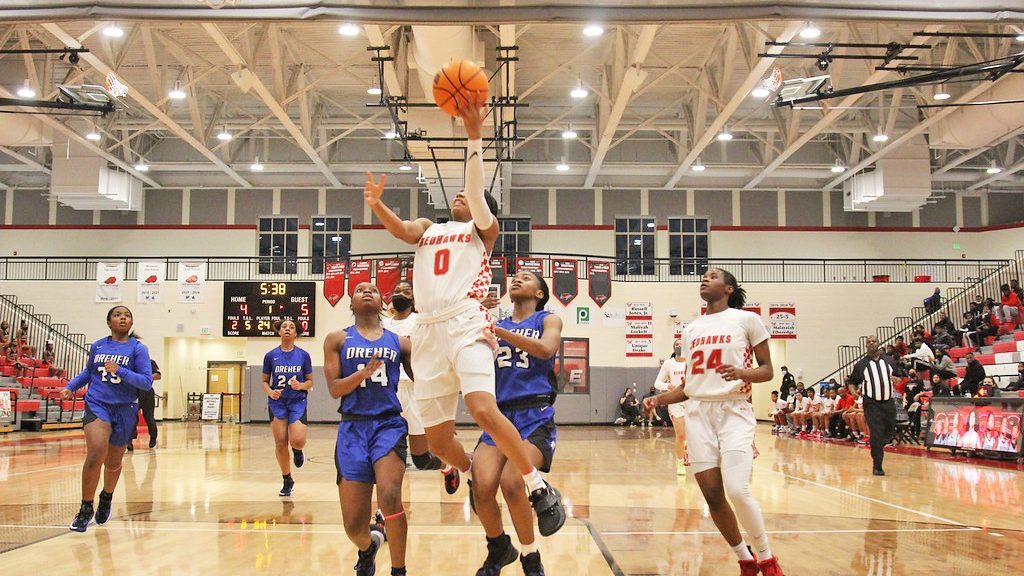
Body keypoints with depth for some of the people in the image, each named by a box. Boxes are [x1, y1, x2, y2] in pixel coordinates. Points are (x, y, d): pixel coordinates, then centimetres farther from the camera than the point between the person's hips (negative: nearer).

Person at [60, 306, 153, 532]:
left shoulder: (137, 348, -4)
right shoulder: (97, 346, 6)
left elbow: (147, 382, -11)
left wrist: (119, 370, -22)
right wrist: (70, 387, 10)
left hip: (124, 409, 0)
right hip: (96, 405, 0)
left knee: (113, 463, 14)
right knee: (95, 456, -21)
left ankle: (106, 498, 44)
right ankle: (86, 508, -5)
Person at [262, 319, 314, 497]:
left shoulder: (303, 355, 1)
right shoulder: (270, 356, 2)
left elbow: (310, 381, 6)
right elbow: (265, 381, 8)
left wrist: (301, 385, -15)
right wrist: (270, 391, -13)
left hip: (297, 402, -1)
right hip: (277, 402, 1)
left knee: (297, 441, -18)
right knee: (280, 443, 0)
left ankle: (297, 450, 21)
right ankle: (287, 480, 17)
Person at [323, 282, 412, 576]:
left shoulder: (400, 342, 12)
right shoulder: (338, 339, 9)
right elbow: (334, 389, -1)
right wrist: (366, 371, -17)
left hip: (389, 424, 0)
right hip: (353, 428, 0)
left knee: (389, 495, -28)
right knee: (354, 525, -1)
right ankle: (368, 547, 37)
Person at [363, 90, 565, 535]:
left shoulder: (483, 228, 14)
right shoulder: (427, 228, 26)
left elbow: (476, 190, -5)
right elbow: (401, 229, 4)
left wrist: (473, 135, -16)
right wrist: (377, 206, -15)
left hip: (465, 324, -5)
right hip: (428, 332, 5)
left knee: (484, 410, -27)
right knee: (438, 440, 5)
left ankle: (541, 490, -16)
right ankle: (471, 475, 38)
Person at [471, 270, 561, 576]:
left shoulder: (548, 320, 9)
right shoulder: (493, 325, 19)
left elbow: (546, 349, -13)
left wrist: (499, 331, -20)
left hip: (535, 417, -3)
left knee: (511, 482, -25)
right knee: (482, 487, -18)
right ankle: (499, 549, 13)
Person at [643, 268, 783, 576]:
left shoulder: (746, 320, 2)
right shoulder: (691, 330, 15)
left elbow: (767, 370, 2)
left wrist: (743, 373, -19)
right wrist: (660, 399, 5)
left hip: (734, 411, -5)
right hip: (698, 413, 5)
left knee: (737, 490, -20)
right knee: (712, 495, 0)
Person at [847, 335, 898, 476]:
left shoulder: (889, 360, 9)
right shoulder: (861, 364, 2)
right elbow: (853, 381, 10)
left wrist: (896, 379, 0)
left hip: (888, 402, 3)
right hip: (872, 404, -3)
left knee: (890, 432, 9)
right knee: (876, 435, -9)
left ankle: (876, 449, 39)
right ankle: (877, 466, 1)